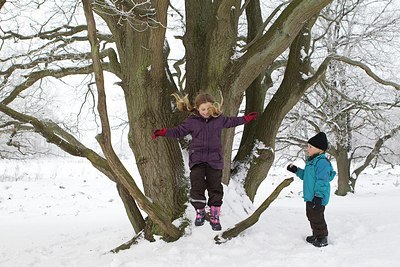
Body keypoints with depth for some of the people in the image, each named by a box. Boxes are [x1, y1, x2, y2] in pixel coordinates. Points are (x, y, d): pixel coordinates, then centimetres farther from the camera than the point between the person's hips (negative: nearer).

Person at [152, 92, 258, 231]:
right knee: (197, 186, -9)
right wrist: (163, 132, -4)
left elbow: (231, 121, 24)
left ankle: (215, 216, 15)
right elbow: (179, 131, 8)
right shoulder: (191, 121, -1)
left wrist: (246, 119, 24)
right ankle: (200, 212, 13)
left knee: (215, 188, 3)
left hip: (215, 159, 1)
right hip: (197, 159, -1)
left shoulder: (219, 119, 4)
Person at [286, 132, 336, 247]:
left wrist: (318, 196, -27)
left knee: (317, 218, -2)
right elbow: (306, 176, 26)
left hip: (317, 198, -10)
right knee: (311, 216, 20)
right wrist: (296, 170, 15)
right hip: (310, 197, 10)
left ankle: (322, 238, 10)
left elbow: (322, 181, -24)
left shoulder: (322, 162, -20)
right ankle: (316, 235, 33)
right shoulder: (311, 161, 13)